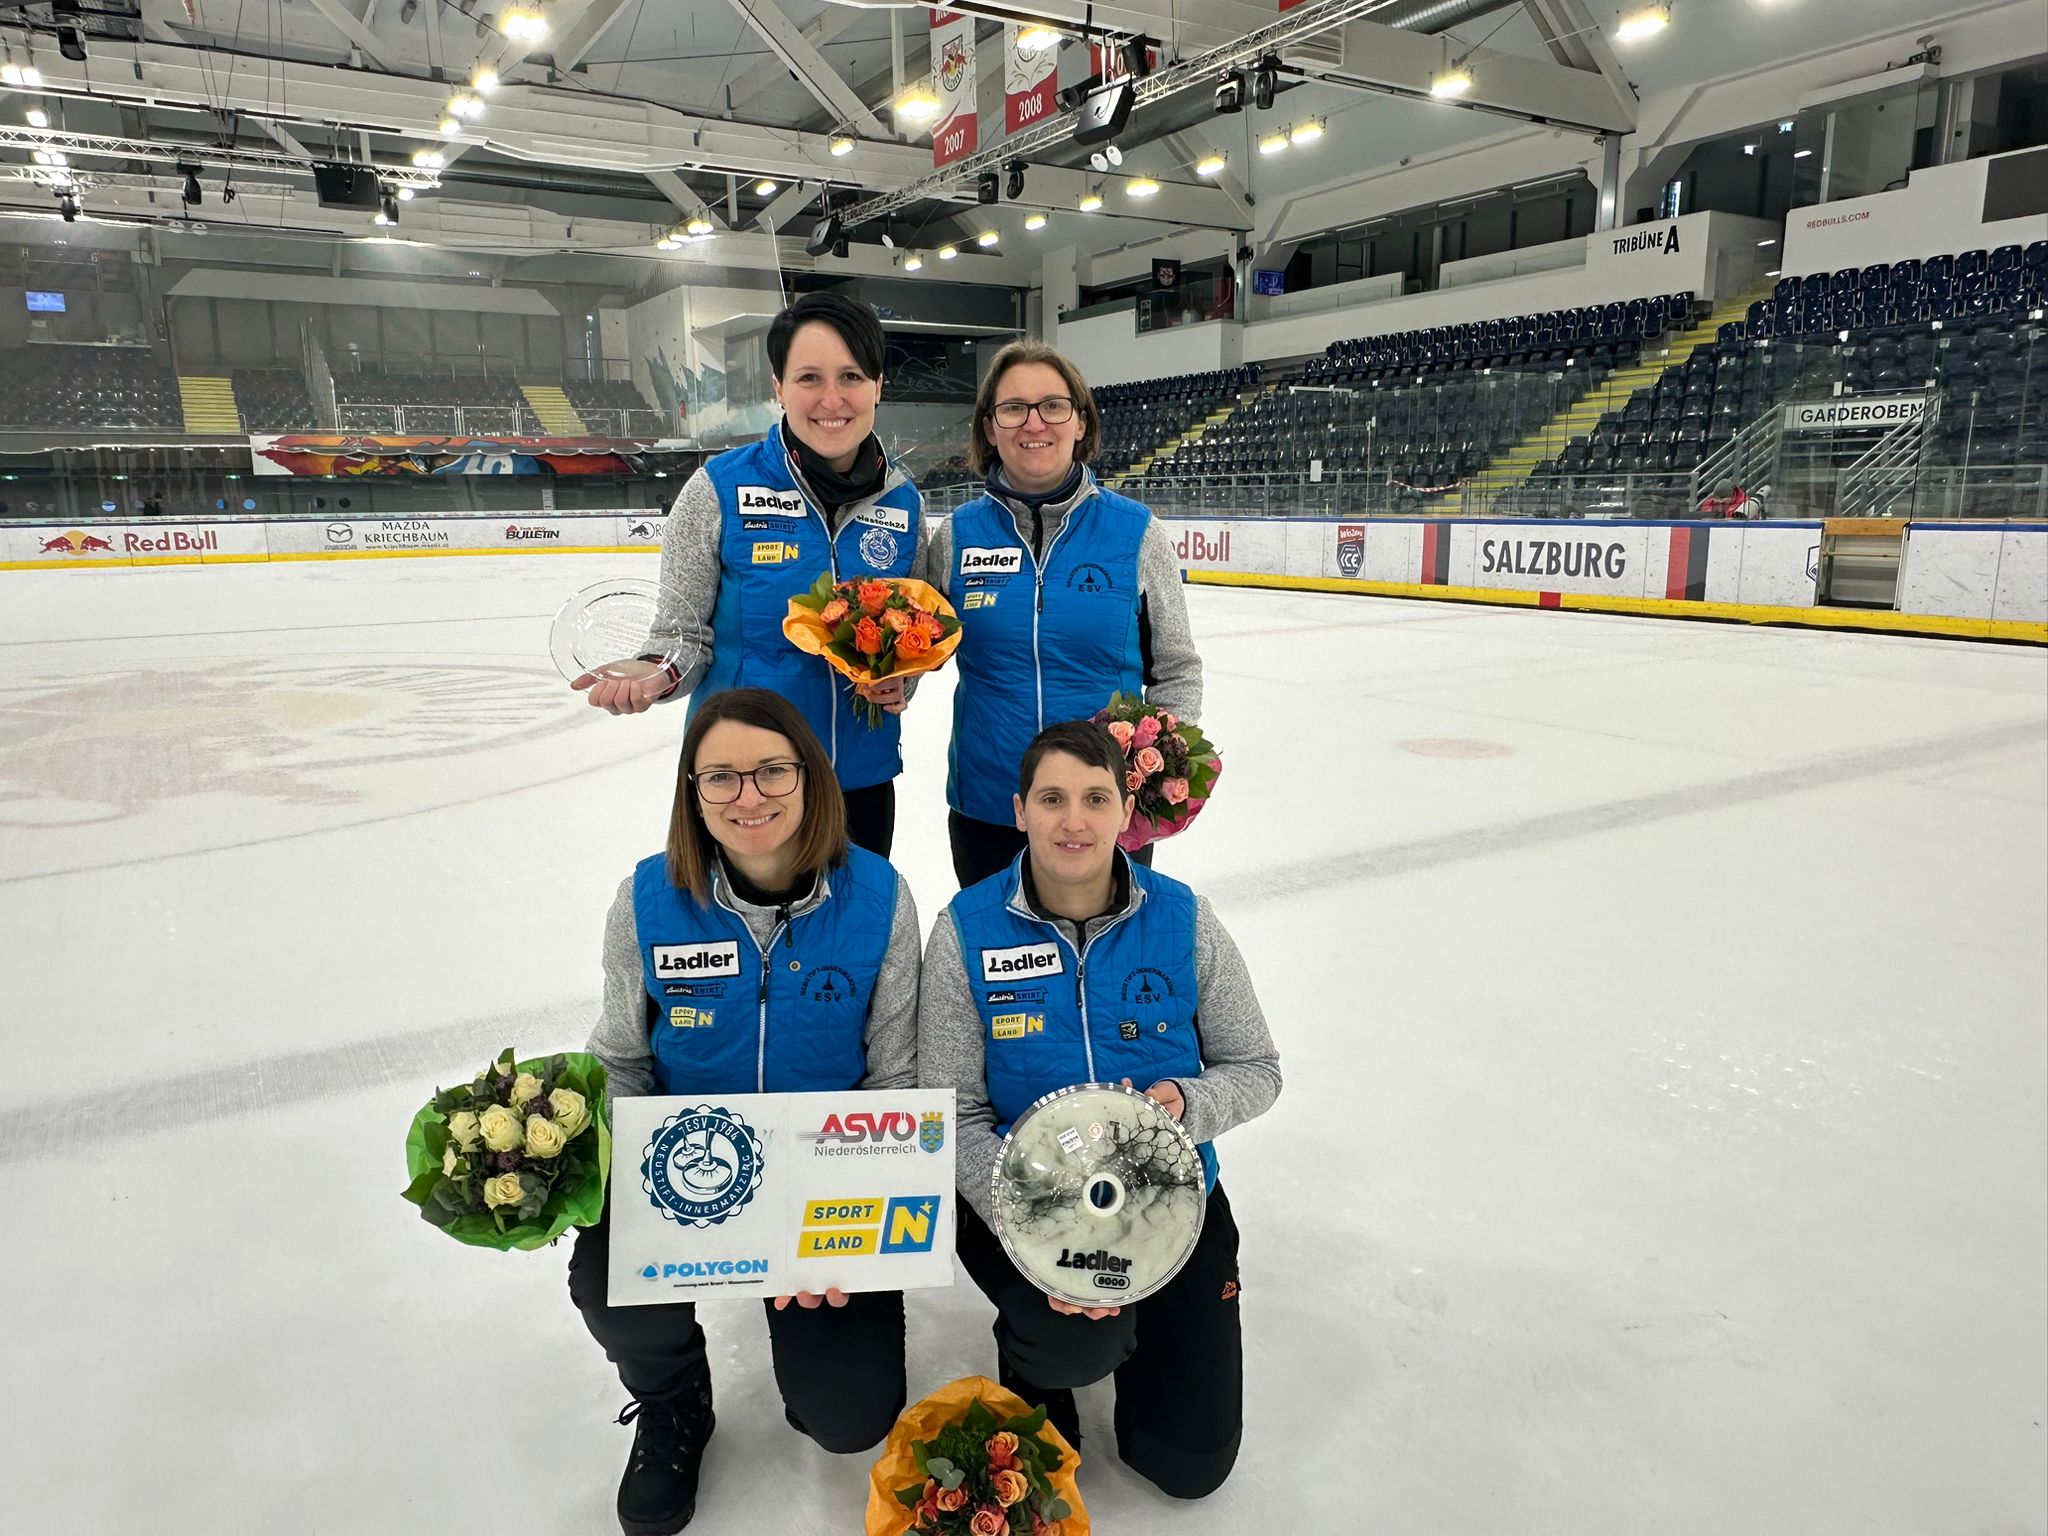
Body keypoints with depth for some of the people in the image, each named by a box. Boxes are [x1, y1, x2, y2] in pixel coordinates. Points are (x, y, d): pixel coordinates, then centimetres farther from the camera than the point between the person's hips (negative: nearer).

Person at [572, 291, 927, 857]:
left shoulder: (902, 501, -1)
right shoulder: (718, 490, -11)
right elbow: (685, 632, -5)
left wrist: (901, 680, -9)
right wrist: (658, 673, -25)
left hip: (863, 777, 3)